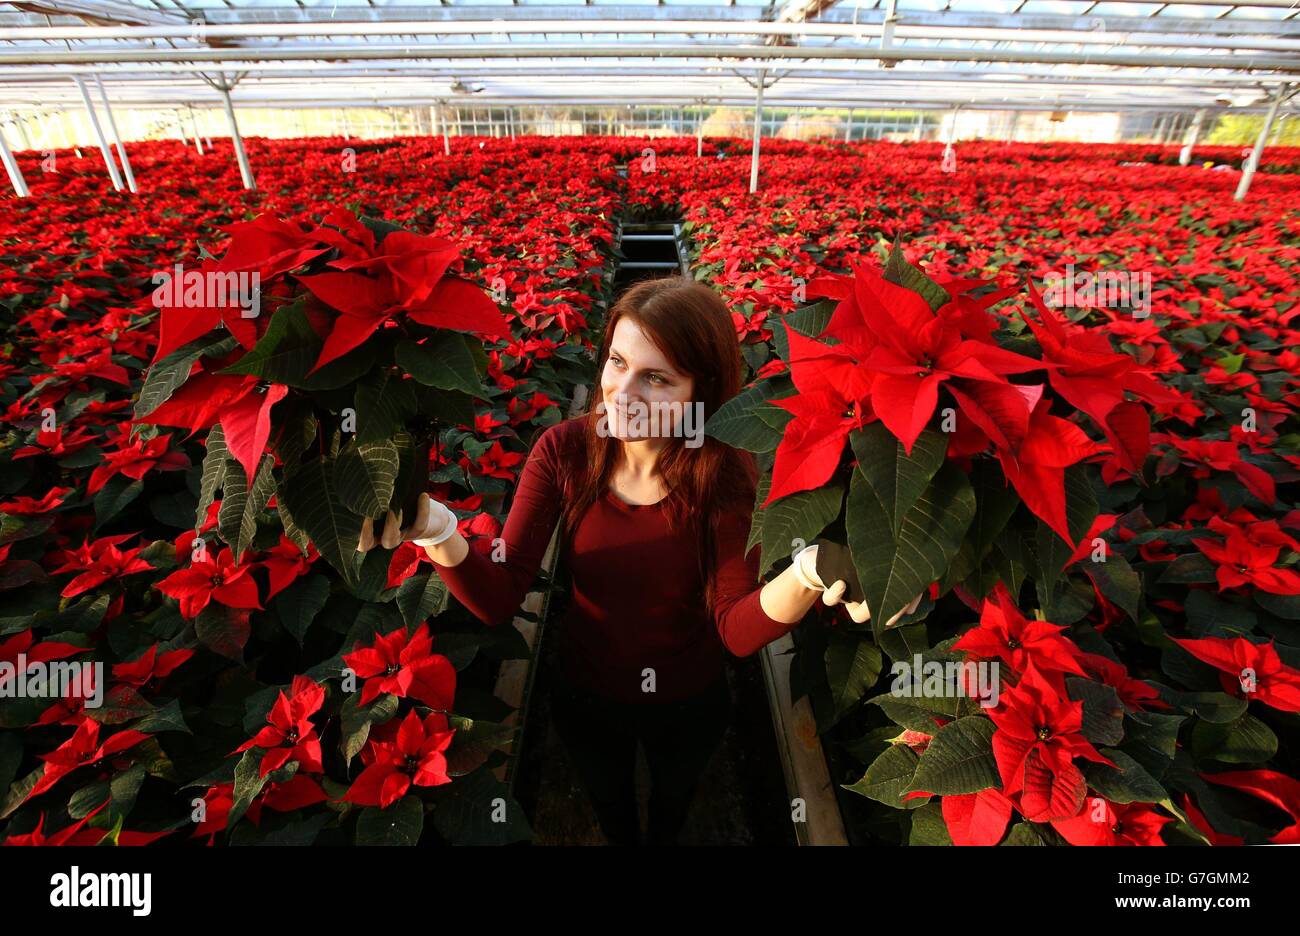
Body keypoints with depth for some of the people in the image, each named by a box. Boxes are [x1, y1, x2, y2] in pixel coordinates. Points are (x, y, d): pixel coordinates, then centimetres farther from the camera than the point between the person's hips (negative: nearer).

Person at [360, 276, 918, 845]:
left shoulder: (725, 476, -26)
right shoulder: (563, 451, -24)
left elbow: (736, 631, -24)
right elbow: (498, 602, -24)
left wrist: (804, 578, -44)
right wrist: (438, 532, -44)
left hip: (688, 704, 0)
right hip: (584, 696, 1)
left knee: (673, 797, 34)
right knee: (607, 800, 33)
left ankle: (662, 840, 71)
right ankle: (622, 841, 69)